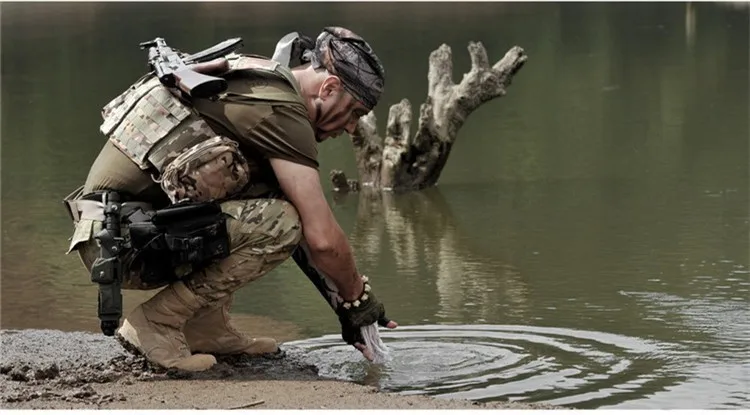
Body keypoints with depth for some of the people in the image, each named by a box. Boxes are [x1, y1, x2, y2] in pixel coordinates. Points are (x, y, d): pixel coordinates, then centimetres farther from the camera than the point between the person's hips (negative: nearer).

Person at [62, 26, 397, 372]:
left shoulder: (257, 83, 18)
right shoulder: (283, 110, -12)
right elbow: (322, 238, -14)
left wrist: (344, 292, 27)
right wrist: (356, 298, 3)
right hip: (124, 245, -10)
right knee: (280, 224, -19)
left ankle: (206, 325, 9)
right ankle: (156, 323, -10)